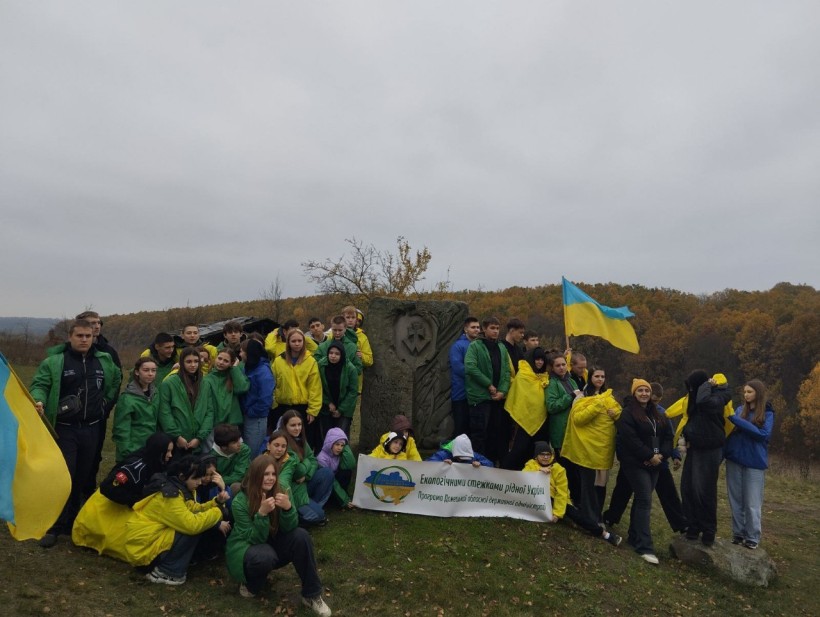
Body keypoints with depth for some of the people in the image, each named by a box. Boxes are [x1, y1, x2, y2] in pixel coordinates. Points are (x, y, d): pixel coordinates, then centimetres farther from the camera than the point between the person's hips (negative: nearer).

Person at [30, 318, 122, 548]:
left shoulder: (104, 361, 8)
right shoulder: (54, 361, -6)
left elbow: (116, 378, 25)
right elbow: (39, 385, -10)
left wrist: (107, 400, 15)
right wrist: (39, 401, -31)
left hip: (92, 428, 4)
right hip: (64, 429, -4)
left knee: (83, 477, 12)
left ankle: (72, 520, 27)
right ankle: (54, 526, 7)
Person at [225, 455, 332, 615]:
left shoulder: (281, 491, -12)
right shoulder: (240, 501, -21)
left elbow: (289, 529, -14)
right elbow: (255, 539, -22)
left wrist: (288, 508, -35)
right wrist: (262, 513, -39)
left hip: (274, 544, 4)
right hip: (247, 548, -3)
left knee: (301, 536, -26)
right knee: (265, 556, -38)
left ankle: (312, 595, -14)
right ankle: (249, 583, -1)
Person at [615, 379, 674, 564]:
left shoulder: (657, 414, 15)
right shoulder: (628, 413, -9)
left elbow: (668, 435, 9)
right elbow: (630, 440, -19)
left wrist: (662, 454, -7)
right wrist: (650, 456, -18)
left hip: (654, 464, 7)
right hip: (636, 464, -7)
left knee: (641, 499, 14)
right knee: (645, 502, -11)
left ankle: (634, 536, 25)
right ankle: (644, 547, -9)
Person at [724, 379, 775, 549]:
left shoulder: (767, 414, -1)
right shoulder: (739, 410, 7)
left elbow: (763, 434, -16)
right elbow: (729, 432, 6)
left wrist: (736, 420, -19)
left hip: (754, 463, -3)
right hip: (734, 460, 3)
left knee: (752, 503, 3)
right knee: (736, 500, 10)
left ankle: (752, 537, 15)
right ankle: (738, 533, 21)